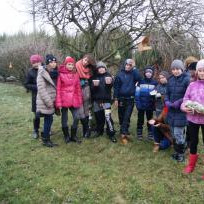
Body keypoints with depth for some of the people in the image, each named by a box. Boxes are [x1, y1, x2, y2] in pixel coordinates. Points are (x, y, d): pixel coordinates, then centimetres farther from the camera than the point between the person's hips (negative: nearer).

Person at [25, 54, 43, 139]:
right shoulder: (31, 72, -2)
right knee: (37, 115, 4)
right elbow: (27, 85, 2)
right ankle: (35, 131, 26)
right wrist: (36, 87, -12)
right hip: (36, 97, 0)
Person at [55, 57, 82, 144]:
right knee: (64, 119, 7)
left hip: (74, 100, 4)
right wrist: (59, 102, -10)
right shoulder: (61, 74, -4)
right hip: (64, 100, -3)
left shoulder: (76, 74, 8)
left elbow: (78, 88, 10)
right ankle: (66, 136, 23)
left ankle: (73, 136, 18)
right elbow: (58, 89, -6)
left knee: (76, 118, 0)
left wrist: (80, 100, 6)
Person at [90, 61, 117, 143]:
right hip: (96, 100, 3)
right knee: (98, 116, 10)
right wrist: (94, 85, -20)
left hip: (106, 99, -2)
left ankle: (111, 134, -5)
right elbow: (91, 88, 1)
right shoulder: (94, 77, 8)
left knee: (108, 116, -13)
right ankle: (99, 131, 29)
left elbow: (111, 85, -5)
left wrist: (109, 83, -26)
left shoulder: (108, 75, 5)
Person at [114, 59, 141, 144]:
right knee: (121, 117, 10)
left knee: (127, 117, -6)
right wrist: (115, 98, -6)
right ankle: (124, 132, 26)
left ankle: (123, 133, -6)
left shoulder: (133, 74, 3)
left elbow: (139, 78, -19)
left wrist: (134, 68, -12)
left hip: (130, 99, -1)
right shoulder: (120, 74, 0)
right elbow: (116, 87, -1)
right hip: (121, 99, 1)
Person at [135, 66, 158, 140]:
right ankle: (139, 134, 20)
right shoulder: (140, 82, -3)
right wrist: (137, 103, -12)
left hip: (150, 105, 1)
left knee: (150, 120, 12)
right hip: (141, 105, -1)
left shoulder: (155, 83, 1)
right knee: (140, 120, 10)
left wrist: (154, 104, -6)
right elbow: (137, 93, -4)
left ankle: (150, 134, 22)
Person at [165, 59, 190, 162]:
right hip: (171, 111, 6)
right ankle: (176, 151, 33)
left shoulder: (186, 79, -11)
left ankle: (181, 153, 18)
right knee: (173, 134, 15)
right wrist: (167, 101, -4)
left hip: (181, 111, -6)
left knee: (178, 134, -5)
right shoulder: (170, 79, 7)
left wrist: (179, 102, -21)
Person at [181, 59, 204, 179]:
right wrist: (185, 107, -17)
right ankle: (191, 165, 36)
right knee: (193, 141, 17)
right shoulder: (192, 85, 4)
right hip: (192, 118, 3)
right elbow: (186, 99, 5)